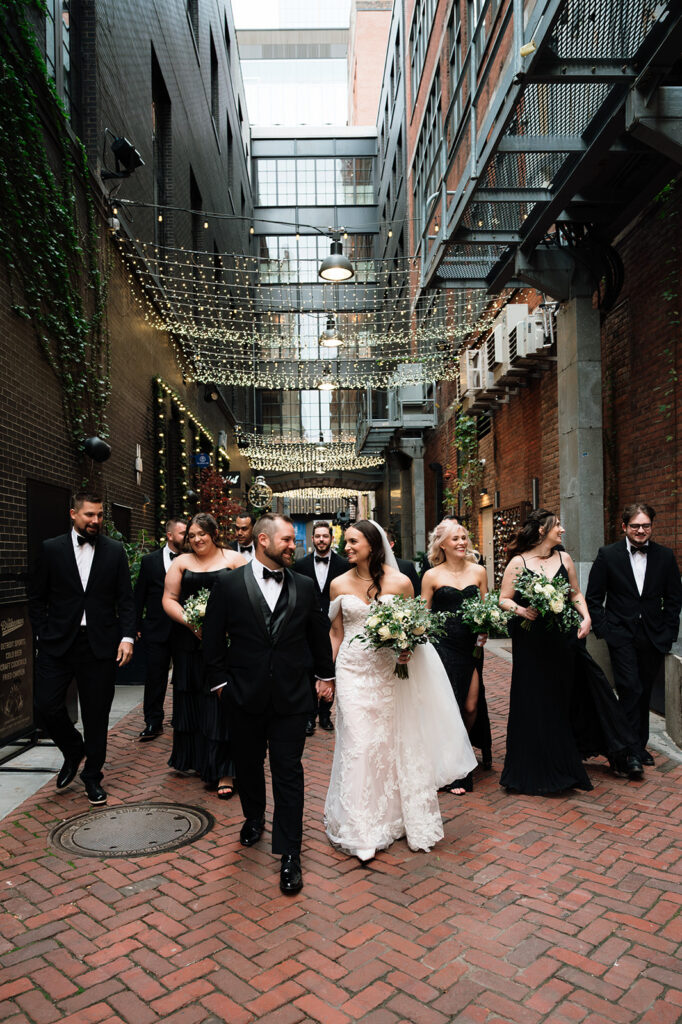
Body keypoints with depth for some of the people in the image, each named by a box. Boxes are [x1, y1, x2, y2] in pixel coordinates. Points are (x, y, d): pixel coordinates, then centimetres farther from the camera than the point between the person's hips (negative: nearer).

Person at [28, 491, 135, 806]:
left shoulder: (115, 551, 3)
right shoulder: (51, 549, 2)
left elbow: (125, 599, 3)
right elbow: (36, 597, 6)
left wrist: (127, 636, -7)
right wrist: (43, 635, -2)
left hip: (100, 644, 0)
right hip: (58, 643, 0)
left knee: (96, 714, 7)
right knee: (46, 705, -3)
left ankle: (92, 776, 26)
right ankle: (73, 751, 27)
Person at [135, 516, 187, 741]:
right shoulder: (150, 560, 3)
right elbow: (139, 595, 5)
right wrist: (136, 627, 2)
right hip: (157, 629, 0)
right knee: (155, 676, 3)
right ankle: (153, 722, 14)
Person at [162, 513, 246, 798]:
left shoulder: (234, 560, 2)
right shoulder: (181, 563, 10)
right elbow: (169, 599, 5)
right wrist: (191, 623, -11)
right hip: (190, 644, 3)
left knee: (222, 703, -2)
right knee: (193, 702, 10)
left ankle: (225, 772, 3)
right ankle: (196, 760, 26)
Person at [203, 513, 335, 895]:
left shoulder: (304, 587, 0)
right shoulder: (229, 585, -5)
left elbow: (319, 634, 12)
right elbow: (214, 638, 2)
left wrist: (326, 675, 17)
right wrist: (221, 680, 1)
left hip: (291, 696, 0)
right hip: (246, 695, 0)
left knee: (289, 773, 2)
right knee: (248, 764, 19)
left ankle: (290, 854, 13)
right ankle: (254, 818, 46)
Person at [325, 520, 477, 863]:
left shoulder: (399, 582, -4)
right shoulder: (339, 584, 0)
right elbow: (336, 633, 8)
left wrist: (408, 648, -14)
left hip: (387, 671, 0)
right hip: (352, 671, 0)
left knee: (390, 742, 9)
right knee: (358, 744, -1)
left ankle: (392, 816, 30)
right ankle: (361, 828, 11)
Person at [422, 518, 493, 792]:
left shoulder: (478, 571, 7)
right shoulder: (432, 576, -1)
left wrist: (485, 630, -6)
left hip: (471, 646, 3)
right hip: (443, 646, -3)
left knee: (472, 706, 7)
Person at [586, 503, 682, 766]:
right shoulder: (608, 555, -3)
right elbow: (593, 597, 0)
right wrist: (604, 630, -7)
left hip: (654, 638, 3)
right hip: (622, 636, -2)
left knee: (644, 692, 12)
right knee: (631, 690, -11)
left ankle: (640, 745, 26)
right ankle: (633, 748, 0)